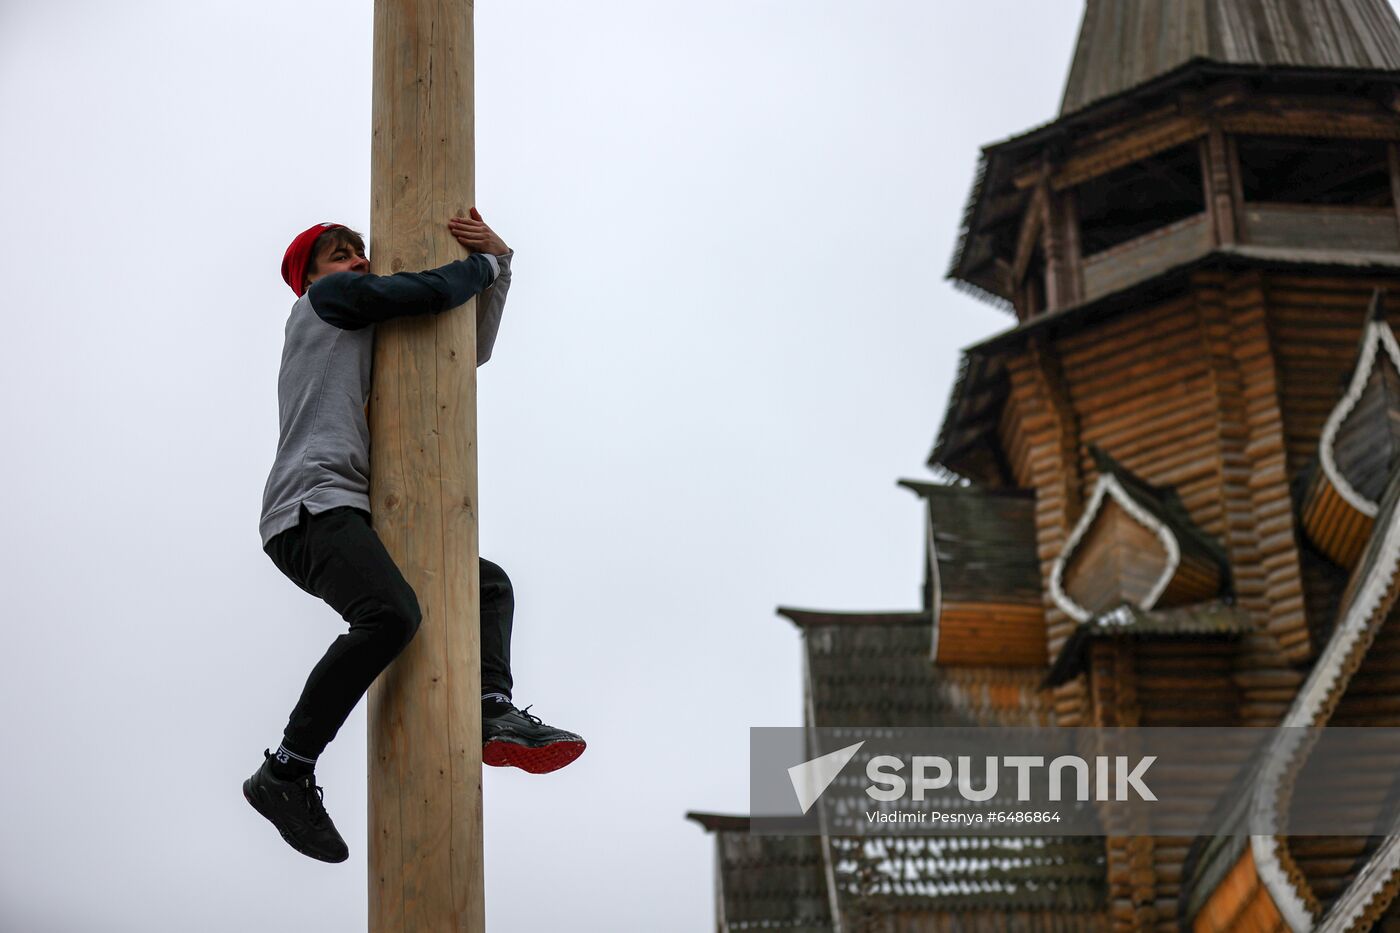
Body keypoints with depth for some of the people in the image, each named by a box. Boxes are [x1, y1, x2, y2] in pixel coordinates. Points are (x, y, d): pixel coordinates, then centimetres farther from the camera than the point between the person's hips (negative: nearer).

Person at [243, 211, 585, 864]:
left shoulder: (382, 348, 34)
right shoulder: (328, 298, 10)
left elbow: (472, 351, 31)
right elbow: (433, 293, -3)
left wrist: (500, 258, 21)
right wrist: (482, 265, 16)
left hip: (349, 526, 10)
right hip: (312, 504, -10)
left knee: (490, 585, 16)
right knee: (391, 616, -34)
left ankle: (496, 712, -9)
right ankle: (286, 771, -29)